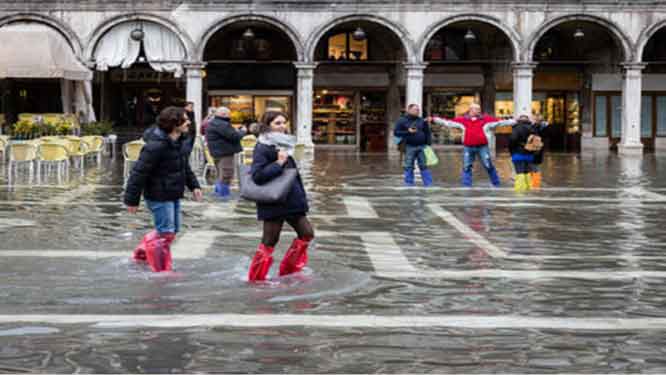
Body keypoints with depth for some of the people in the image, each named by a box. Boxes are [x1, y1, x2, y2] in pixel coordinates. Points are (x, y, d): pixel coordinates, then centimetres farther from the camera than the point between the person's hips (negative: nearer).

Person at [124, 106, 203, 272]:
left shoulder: (182, 143, 5)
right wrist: (132, 200, -17)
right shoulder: (155, 146, -24)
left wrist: (194, 185, 11)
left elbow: (185, 167, 22)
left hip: (174, 196, 9)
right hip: (159, 197, -9)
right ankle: (162, 268, 13)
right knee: (166, 233, -3)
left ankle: (142, 252, 37)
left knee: (173, 230, 18)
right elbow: (139, 173, -21)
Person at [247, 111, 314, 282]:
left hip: (291, 201, 9)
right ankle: (255, 278, 12)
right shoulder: (262, 148, -14)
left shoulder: (284, 144, 12)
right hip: (273, 203, -9)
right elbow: (257, 175, -23)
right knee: (269, 241, -2)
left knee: (307, 233, 11)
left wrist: (301, 196, 20)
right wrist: (278, 163, -25)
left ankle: (288, 270, 24)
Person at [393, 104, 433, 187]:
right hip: (409, 147, -2)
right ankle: (409, 184, 8)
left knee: (424, 166, 0)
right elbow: (396, 132, -1)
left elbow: (427, 132, 15)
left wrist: (429, 143, 5)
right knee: (409, 167, 1)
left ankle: (428, 184, 2)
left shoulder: (422, 121, 12)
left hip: (422, 147, 2)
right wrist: (408, 132, -11)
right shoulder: (402, 121, 3)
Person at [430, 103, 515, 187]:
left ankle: (496, 185, 13)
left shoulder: (485, 119, 6)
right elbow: (448, 122, 9)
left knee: (489, 166, 0)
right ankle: (466, 186, 8)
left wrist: (514, 121, -1)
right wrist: (433, 120, 5)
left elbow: (499, 122, 4)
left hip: (482, 146, -1)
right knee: (467, 167, 2)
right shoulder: (463, 120, 8)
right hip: (468, 148, 1)